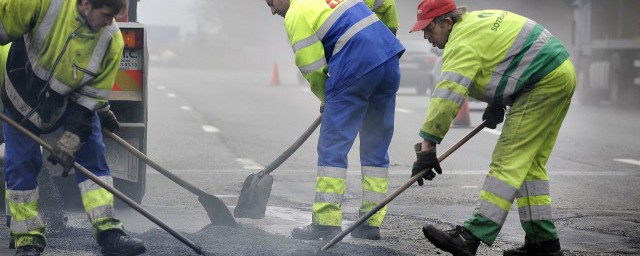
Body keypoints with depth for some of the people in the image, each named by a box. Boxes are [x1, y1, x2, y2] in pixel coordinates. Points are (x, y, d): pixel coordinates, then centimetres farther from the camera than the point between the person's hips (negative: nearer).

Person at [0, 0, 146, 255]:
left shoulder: (112, 41, -22)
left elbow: (92, 94, -16)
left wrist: (72, 138, -20)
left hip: (73, 99, 2)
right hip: (23, 94, -2)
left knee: (92, 155, -5)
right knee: (21, 165, 0)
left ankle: (108, 234, -2)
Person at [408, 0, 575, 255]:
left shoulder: (463, 42, -17)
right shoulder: (474, 20, 13)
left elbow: (446, 97, -24)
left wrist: (426, 147, -24)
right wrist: (497, 104, 19)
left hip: (545, 82, -10)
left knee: (508, 160, -16)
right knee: (530, 163, 13)